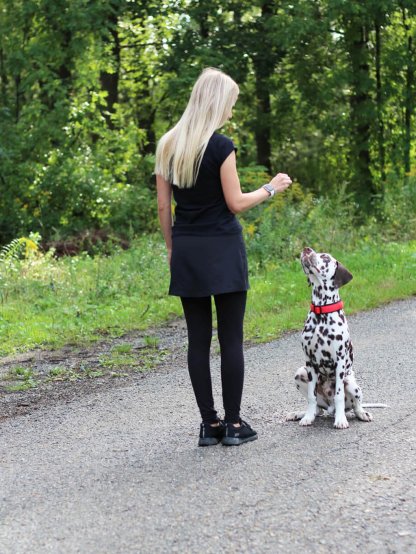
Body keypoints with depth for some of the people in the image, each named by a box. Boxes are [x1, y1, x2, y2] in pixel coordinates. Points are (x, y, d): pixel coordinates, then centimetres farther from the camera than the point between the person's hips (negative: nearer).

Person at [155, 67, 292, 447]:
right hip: (222, 248, -5)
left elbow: (163, 206, 8)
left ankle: (209, 424, 11)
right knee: (231, 338, 2)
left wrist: (172, 248, 17)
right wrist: (271, 188, 6)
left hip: (186, 249, 5)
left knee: (198, 339, 7)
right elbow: (235, 203, -9)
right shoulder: (220, 146, -11)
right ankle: (233, 424, 6)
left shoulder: (167, 145, 6)